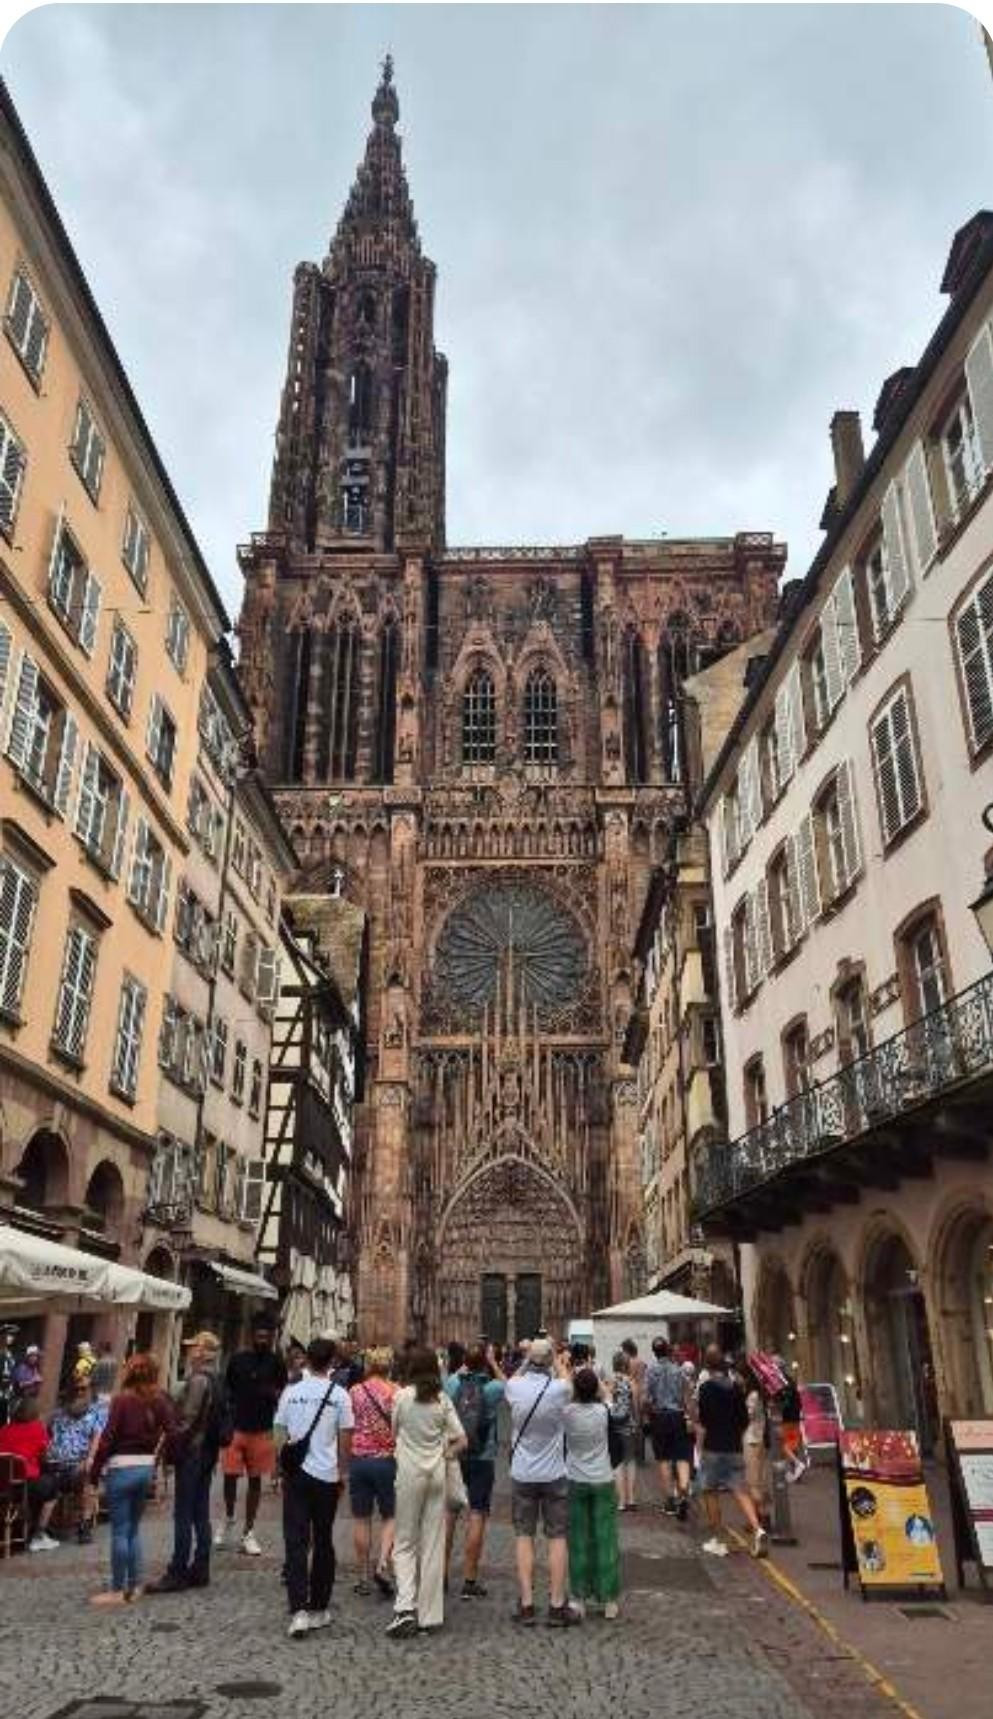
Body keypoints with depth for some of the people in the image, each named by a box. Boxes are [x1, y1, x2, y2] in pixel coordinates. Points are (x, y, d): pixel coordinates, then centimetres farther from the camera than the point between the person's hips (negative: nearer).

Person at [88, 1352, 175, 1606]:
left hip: (121, 1469, -5)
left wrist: (94, 1472, -4)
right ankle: (134, 1586, 21)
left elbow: (107, 1439, -13)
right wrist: (155, 1458, 7)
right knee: (134, 1529, 17)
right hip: (146, 1468, 5)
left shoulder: (122, 1400, -12)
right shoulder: (159, 1401, 1)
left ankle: (117, 1591, 8)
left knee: (119, 1531, 3)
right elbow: (170, 1431, -4)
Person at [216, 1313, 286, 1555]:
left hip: (262, 1430, 0)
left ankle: (248, 1532, 20)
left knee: (255, 1480, 7)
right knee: (229, 1476, 0)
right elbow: (226, 1391, 9)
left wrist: (274, 1394, -16)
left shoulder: (276, 1363, 0)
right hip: (235, 1427, 0)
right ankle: (228, 1519, 27)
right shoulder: (237, 1359, 1)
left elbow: (282, 1394, 6)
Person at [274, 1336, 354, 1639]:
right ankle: (318, 1609, 22)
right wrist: (342, 1472, 13)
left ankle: (299, 1610, -7)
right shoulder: (339, 1395, -6)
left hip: (295, 1475, 1)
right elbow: (345, 1440, -1)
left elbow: (280, 1435, 5)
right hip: (326, 1476, -1)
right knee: (323, 1542, 13)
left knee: (295, 1542, 2)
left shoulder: (290, 1392, -1)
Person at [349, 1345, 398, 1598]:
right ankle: (383, 1565, -5)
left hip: (359, 1459, 1)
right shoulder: (397, 1393, -6)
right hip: (388, 1460, -1)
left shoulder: (355, 1392, -3)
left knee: (361, 1519, 12)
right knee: (390, 1517, 13)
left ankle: (363, 1577, 17)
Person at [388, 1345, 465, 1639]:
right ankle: (430, 1615, 15)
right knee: (433, 1544, 10)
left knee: (404, 1542, 9)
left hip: (409, 1473, -3)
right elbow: (461, 1441, -2)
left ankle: (406, 1606, -7)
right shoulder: (443, 1399, -2)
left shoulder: (402, 1396, -10)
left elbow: (393, 1432, 3)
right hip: (437, 1474, 3)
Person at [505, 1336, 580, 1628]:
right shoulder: (559, 1389, -18)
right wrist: (559, 1363, 23)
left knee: (524, 1536, 11)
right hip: (554, 1475, -1)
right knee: (558, 1538, 8)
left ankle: (526, 1604, 12)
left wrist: (528, 1360, 22)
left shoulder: (515, 1387, -14)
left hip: (522, 1475, 2)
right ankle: (557, 1606, 11)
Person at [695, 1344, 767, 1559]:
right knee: (740, 1491, 4)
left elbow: (702, 1423, -12)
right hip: (734, 1448, 4)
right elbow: (744, 1420, 12)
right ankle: (757, 1530, -16)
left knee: (711, 1493, 9)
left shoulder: (707, 1388, -11)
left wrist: (700, 1447, 2)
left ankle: (716, 1541, 14)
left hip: (713, 1448, -4)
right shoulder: (736, 1387, 5)